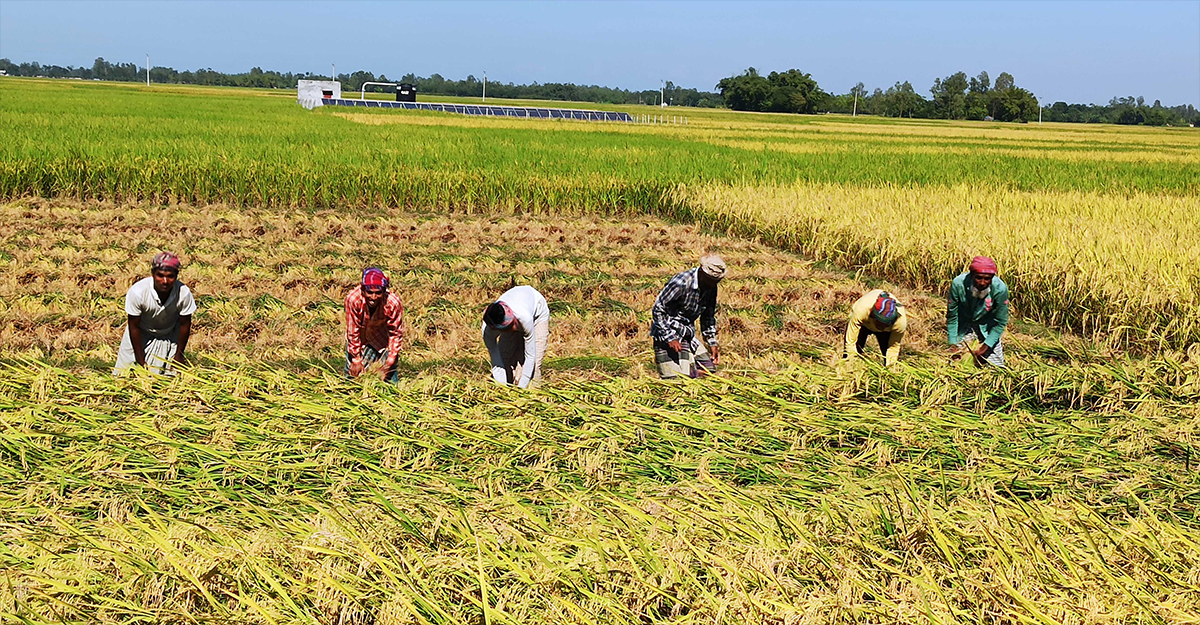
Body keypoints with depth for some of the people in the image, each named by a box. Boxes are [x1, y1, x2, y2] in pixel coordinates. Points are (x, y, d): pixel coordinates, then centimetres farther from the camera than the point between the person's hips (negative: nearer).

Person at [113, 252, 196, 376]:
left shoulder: (184, 293, -30)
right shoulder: (137, 292, -33)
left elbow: (184, 325, -13)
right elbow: (134, 327, -20)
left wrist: (179, 355, -2)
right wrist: (141, 362, -15)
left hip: (169, 335, 1)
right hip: (142, 334, 0)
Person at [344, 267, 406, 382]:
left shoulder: (393, 303, -32)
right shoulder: (353, 299, -33)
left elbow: (396, 334, -17)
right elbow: (352, 332, -20)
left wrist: (389, 363, -18)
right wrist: (356, 360, -14)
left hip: (383, 337, 0)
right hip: (360, 338, 0)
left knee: (390, 377, -3)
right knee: (353, 371, 5)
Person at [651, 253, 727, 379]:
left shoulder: (711, 288, 0)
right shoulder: (680, 283, -24)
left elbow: (708, 317, 15)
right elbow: (657, 310, -20)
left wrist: (712, 343, 8)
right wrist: (670, 338, -22)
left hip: (688, 334, 8)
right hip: (666, 332, -8)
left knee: (709, 370, 3)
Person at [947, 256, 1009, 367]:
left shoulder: (1000, 289, -30)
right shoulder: (958, 284, -30)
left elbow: (1000, 322, -17)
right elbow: (951, 316, -15)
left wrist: (985, 347, -21)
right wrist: (954, 344, -16)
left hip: (987, 327, 0)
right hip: (964, 326, 0)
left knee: (996, 365, -1)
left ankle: (1000, 348, 32)